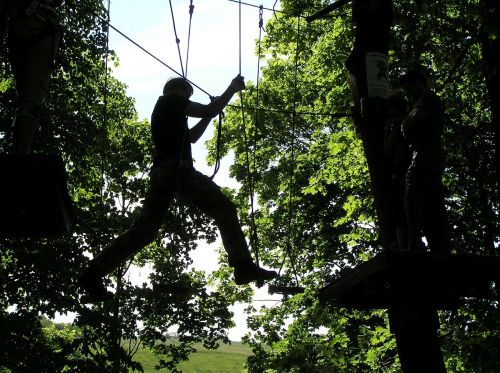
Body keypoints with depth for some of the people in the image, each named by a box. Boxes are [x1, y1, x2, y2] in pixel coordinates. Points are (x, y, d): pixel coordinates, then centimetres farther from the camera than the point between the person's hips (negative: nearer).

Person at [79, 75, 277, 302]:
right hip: (177, 169, -8)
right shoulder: (172, 100, 8)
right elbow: (210, 110, 2)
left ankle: (93, 274, 1)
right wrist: (233, 87, 14)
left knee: (144, 230, 6)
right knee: (224, 210, -10)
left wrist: (208, 116, 31)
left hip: (161, 172, 9)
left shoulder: (161, 110, 33)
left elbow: (191, 137, 36)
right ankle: (243, 267, -22)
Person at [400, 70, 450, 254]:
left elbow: (416, 116, -21)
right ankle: (442, 251, 0)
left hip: (422, 158, -10)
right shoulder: (436, 101, 29)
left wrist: (403, 128, -4)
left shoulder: (427, 98, 0)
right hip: (435, 162, 10)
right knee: (433, 209, 4)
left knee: (413, 205, -16)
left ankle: (414, 247, -26)